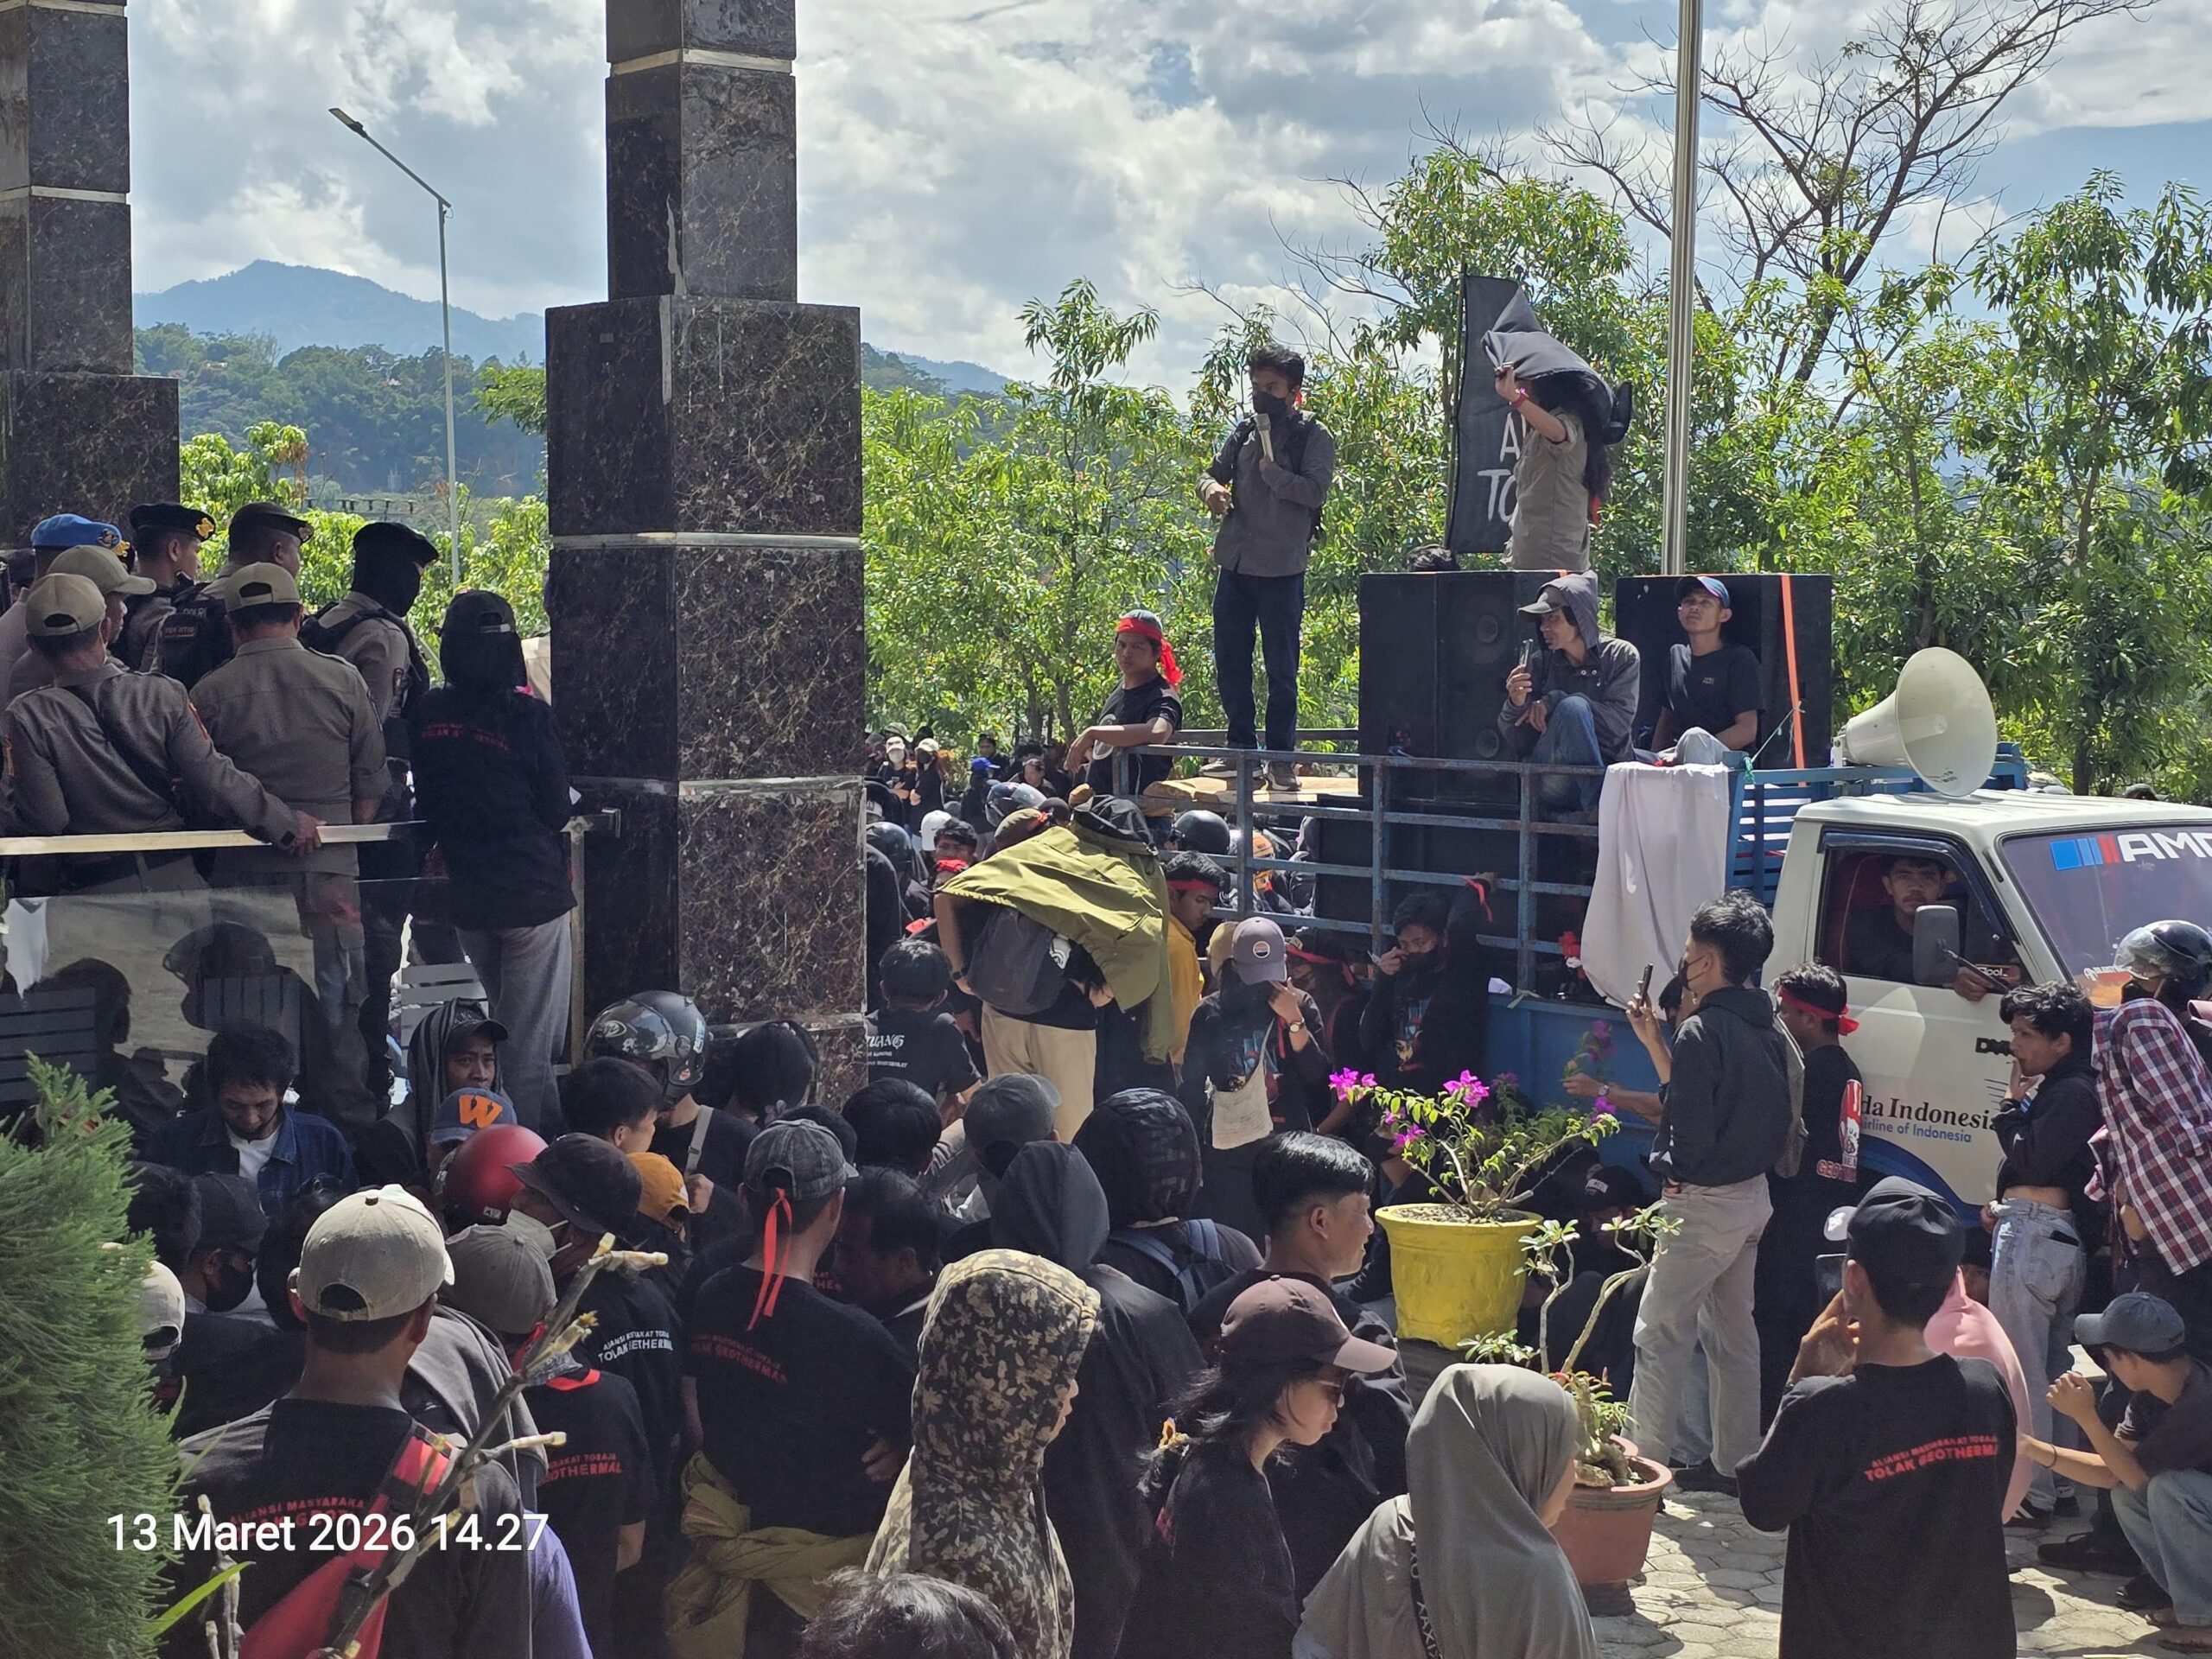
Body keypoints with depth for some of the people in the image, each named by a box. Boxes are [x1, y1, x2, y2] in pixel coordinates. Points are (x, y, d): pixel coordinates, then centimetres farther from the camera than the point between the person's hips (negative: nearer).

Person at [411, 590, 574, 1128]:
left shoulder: (425, 714, -2)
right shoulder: (528, 717, -13)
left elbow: (423, 802, 6)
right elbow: (557, 810, -7)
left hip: (463, 895, 5)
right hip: (531, 891, -5)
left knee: (497, 1029, 22)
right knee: (531, 1046, 0)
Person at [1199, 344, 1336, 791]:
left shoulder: (1314, 437, -2)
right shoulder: (1244, 431, 13)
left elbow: (1315, 491, -14)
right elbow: (1213, 473, 14)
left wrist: (1270, 467, -15)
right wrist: (1211, 488, -9)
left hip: (1281, 568, -5)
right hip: (1235, 563, 5)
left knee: (1281, 668, -2)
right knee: (1230, 662, 8)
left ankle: (1281, 757, 3)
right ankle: (1241, 749, 18)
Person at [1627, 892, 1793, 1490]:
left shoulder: (1703, 1031, -21)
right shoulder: (1767, 1031, 7)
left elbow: (1690, 1129, -24)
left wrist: (1667, 1167, -3)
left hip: (1704, 1203, -9)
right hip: (1753, 1195, 9)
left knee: (1660, 1334, -4)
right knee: (1733, 1333, 18)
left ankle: (1645, 1463, -4)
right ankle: (1734, 1461, 25)